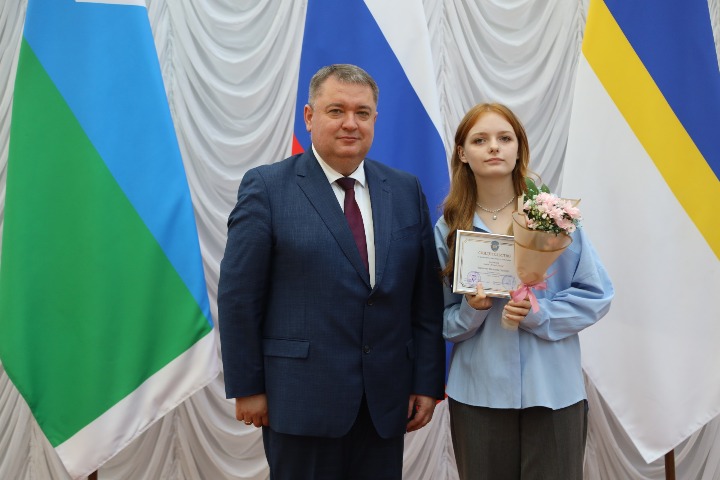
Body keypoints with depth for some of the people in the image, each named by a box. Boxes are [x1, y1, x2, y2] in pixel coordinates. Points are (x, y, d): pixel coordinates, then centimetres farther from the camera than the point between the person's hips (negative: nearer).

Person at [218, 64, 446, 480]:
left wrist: (428, 383, 3)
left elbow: (427, 295, 7)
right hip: (301, 399, -3)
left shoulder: (407, 191, 7)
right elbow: (238, 296, -5)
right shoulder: (267, 188, -4)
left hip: (387, 399, 4)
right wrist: (247, 387, -6)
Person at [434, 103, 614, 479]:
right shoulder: (448, 228, 1)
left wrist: (540, 315, -16)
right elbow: (441, 319, 5)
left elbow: (596, 295, -2)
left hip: (552, 391, -1)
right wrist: (470, 310, -15)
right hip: (478, 393, 1)